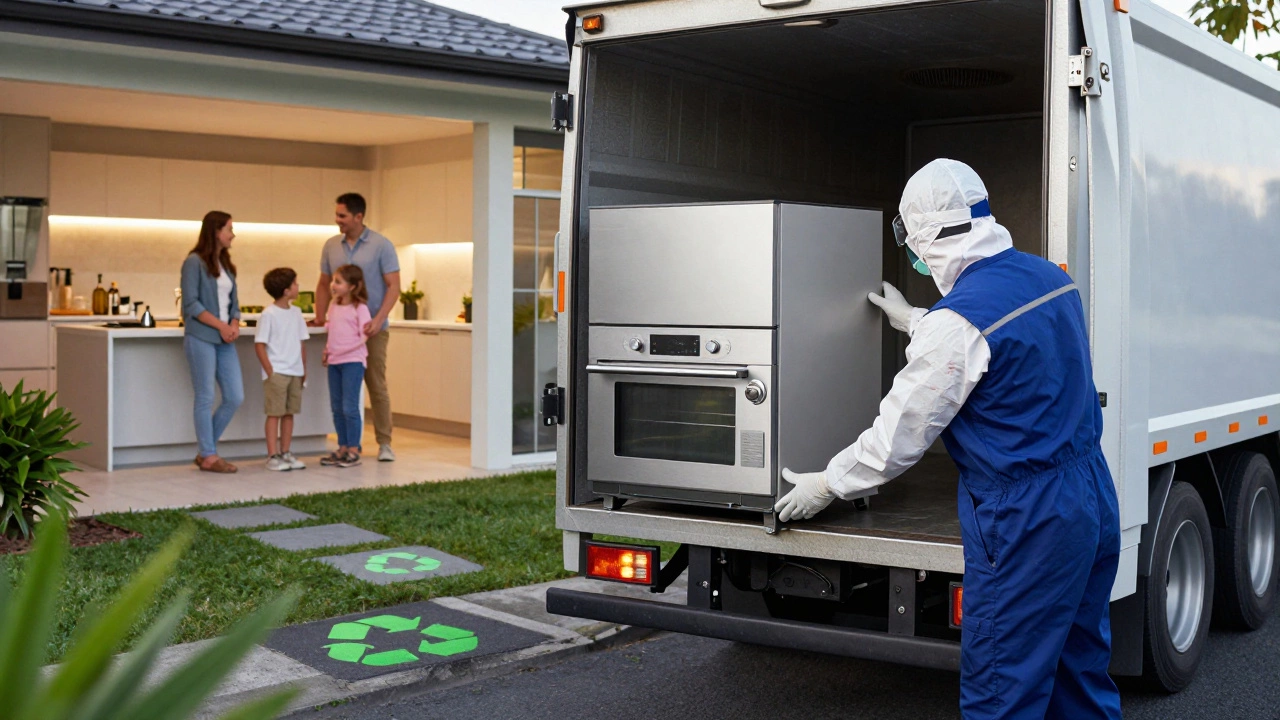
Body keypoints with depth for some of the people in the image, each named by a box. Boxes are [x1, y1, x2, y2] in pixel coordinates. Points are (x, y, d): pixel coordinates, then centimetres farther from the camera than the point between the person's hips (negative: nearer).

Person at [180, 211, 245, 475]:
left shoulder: (226, 264, 16)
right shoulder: (195, 262, -5)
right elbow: (191, 303, -11)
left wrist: (234, 325, -3)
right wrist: (221, 325, -15)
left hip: (224, 340, 7)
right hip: (201, 338, -7)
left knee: (235, 397, 3)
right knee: (205, 398, -2)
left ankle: (205, 451, 16)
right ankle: (208, 457, 7)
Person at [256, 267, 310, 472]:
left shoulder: (296, 313, 9)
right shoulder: (268, 314, -9)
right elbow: (260, 344, -10)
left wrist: (304, 370, 10)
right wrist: (270, 371, -13)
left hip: (295, 372, 6)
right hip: (276, 372, -6)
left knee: (289, 413, 10)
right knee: (274, 413, -2)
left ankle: (286, 453, 18)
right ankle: (272, 456, 2)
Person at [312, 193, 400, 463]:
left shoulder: (381, 246, -5)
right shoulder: (331, 246, 8)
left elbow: (393, 286, -8)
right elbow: (324, 285, 15)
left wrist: (379, 319, -19)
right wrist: (320, 317, 4)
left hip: (372, 329, -4)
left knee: (377, 385, -2)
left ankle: (384, 443, 6)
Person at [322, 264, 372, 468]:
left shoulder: (360, 308, -8)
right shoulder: (333, 306, 13)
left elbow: (365, 335, -9)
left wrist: (366, 333, -28)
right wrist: (327, 351, 10)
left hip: (353, 361, -7)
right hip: (334, 362, 7)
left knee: (350, 407, -7)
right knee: (337, 407, 10)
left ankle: (353, 450, 0)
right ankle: (343, 449, 18)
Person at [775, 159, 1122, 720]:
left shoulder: (958, 321, -20)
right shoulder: (1047, 276, 5)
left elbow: (899, 435, -12)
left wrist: (826, 485, 3)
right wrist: (915, 322, 36)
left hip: (1025, 526, -9)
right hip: (1094, 501, 9)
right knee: (1082, 674, 20)